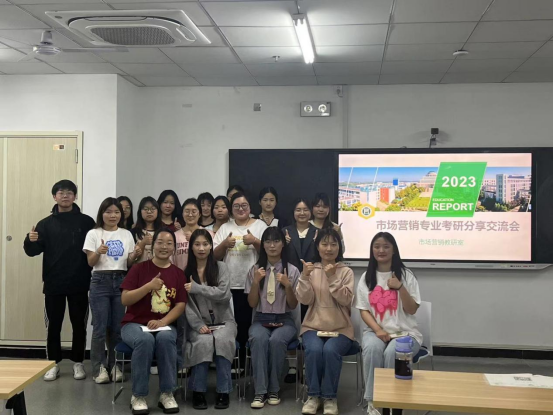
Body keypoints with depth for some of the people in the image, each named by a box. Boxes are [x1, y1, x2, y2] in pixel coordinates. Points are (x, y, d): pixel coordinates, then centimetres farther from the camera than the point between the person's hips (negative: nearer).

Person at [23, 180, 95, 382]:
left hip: (79, 283, -1)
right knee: (53, 325, 7)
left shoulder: (86, 222, 2)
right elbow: (33, 251, -1)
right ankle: (54, 363, 20)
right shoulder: (46, 224, 5)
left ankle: (78, 362, 20)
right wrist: (30, 240, -24)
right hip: (53, 284, 1)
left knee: (79, 325, 7)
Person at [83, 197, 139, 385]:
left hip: (121, 281, 3)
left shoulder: (126, 234, 9)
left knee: (118, 327, 5)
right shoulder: (94, 234, 1)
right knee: (100, 327, -3)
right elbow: (90, 262, -4)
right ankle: (99, 367, 4)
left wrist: (135, 255, -12)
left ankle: (114, 365, 17)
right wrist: (98, 252, -24)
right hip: (100, 281, -3)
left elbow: (129, 263, 9)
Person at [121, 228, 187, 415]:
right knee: (145, 339, -35)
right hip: (135, 324, -1)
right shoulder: (139, 269, 2)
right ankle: (138, 396, -19)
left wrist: (162, 321, -17)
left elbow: (181, 305, 0)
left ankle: (167, 394, -20)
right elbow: (125, 300, -6)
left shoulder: (178, 274, 6)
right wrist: (149, 286, -19)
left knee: (165, 338, -34)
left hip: (164, 325, 1)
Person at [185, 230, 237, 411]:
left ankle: (224, 391, -20)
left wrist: (196, 288, -16)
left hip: (223, 321, 0)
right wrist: (198, 325, -16)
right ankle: (198, 391, -17)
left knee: (222, 340, -33)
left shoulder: (221, 267, 3)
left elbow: (224, 294, -12)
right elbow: (186, 303, -3)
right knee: (204, 342, -32)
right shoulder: (186, 272, 5)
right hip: (198, 323, 0)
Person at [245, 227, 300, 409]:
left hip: (284, 320, -1)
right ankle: (260, 391, -29)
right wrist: (256, 282, -14)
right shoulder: (255, 269, 5)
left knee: (276, 340, -34)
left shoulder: (292, 270, 2)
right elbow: (252, 304, 2)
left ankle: (274, 390, -19)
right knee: (259, 339, -34)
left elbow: (293, 305, 0)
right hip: (261, 320, 1)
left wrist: (288, 286, -18)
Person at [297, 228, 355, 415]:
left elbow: (346, 300, -11)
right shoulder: (311, 269, 6)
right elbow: (305, 300, -4)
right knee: (314, 349, -30)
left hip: (340, 328, -1)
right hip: (313, 326, 1)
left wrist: (333, 278, -20)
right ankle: (313, 395, -10)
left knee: (331, 350, -31)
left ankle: (330, 397, -12)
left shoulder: (346, 272, 3)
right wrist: (304, 277, -18)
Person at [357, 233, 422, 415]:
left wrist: (400, 287, -19)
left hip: (404, 332, -1)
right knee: (372, 348, -33)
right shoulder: (367, 277, 8)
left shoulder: (406, 275, 1)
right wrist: (378, 330, -14)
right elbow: (364, 310, 3)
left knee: (392, 353, -34)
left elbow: (412, 310, -4)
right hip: (375, 330, 2)